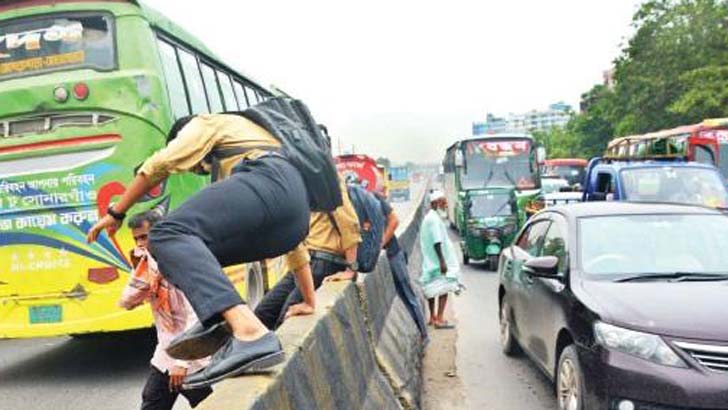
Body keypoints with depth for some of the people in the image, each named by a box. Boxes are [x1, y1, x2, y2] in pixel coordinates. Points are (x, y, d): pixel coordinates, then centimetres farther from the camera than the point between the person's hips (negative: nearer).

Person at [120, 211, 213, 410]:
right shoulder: (150, 265, 7)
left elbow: (195, 317, -23)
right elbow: (127, 303, 5)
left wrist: (182, 362, -23)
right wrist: (138, 271, -7)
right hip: (164, 358, 8)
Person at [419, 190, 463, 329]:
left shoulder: (429, 217, 15)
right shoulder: (434, 219, -17)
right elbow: (437, 242, -23)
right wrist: (442, 261, -24)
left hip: (431, 261, 11)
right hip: (438, 261, -11)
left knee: (433, 290, 14)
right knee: (444, 289, -8)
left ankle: (433, 317, 22)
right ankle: (439, 319, -10)